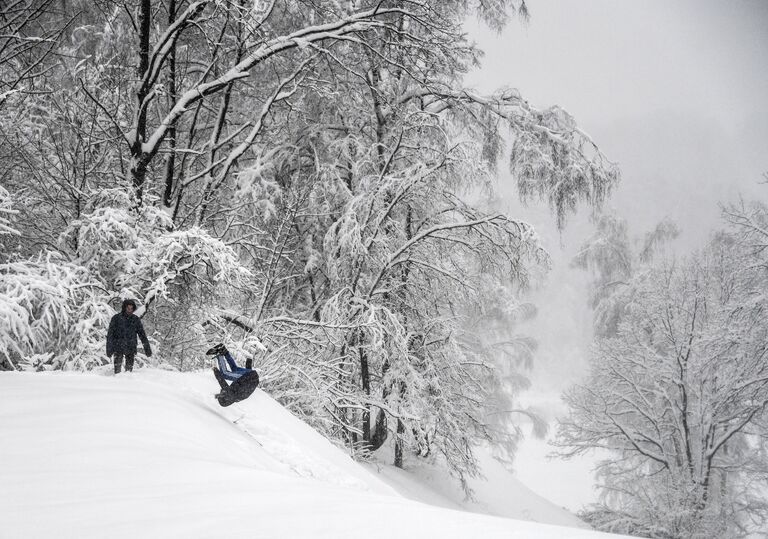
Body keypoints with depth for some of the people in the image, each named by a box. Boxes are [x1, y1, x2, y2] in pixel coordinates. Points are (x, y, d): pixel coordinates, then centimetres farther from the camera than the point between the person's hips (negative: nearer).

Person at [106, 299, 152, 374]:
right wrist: (109, 349, -7)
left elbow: (142, 335, 9)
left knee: (129, 369, 2)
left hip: (131, 349, 2)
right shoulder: (116, 318, 0)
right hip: (118, 349, -2)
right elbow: (110, 334, 0)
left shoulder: (136, 319, 7)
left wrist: (147, 349, 5)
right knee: (117, 369, -7)